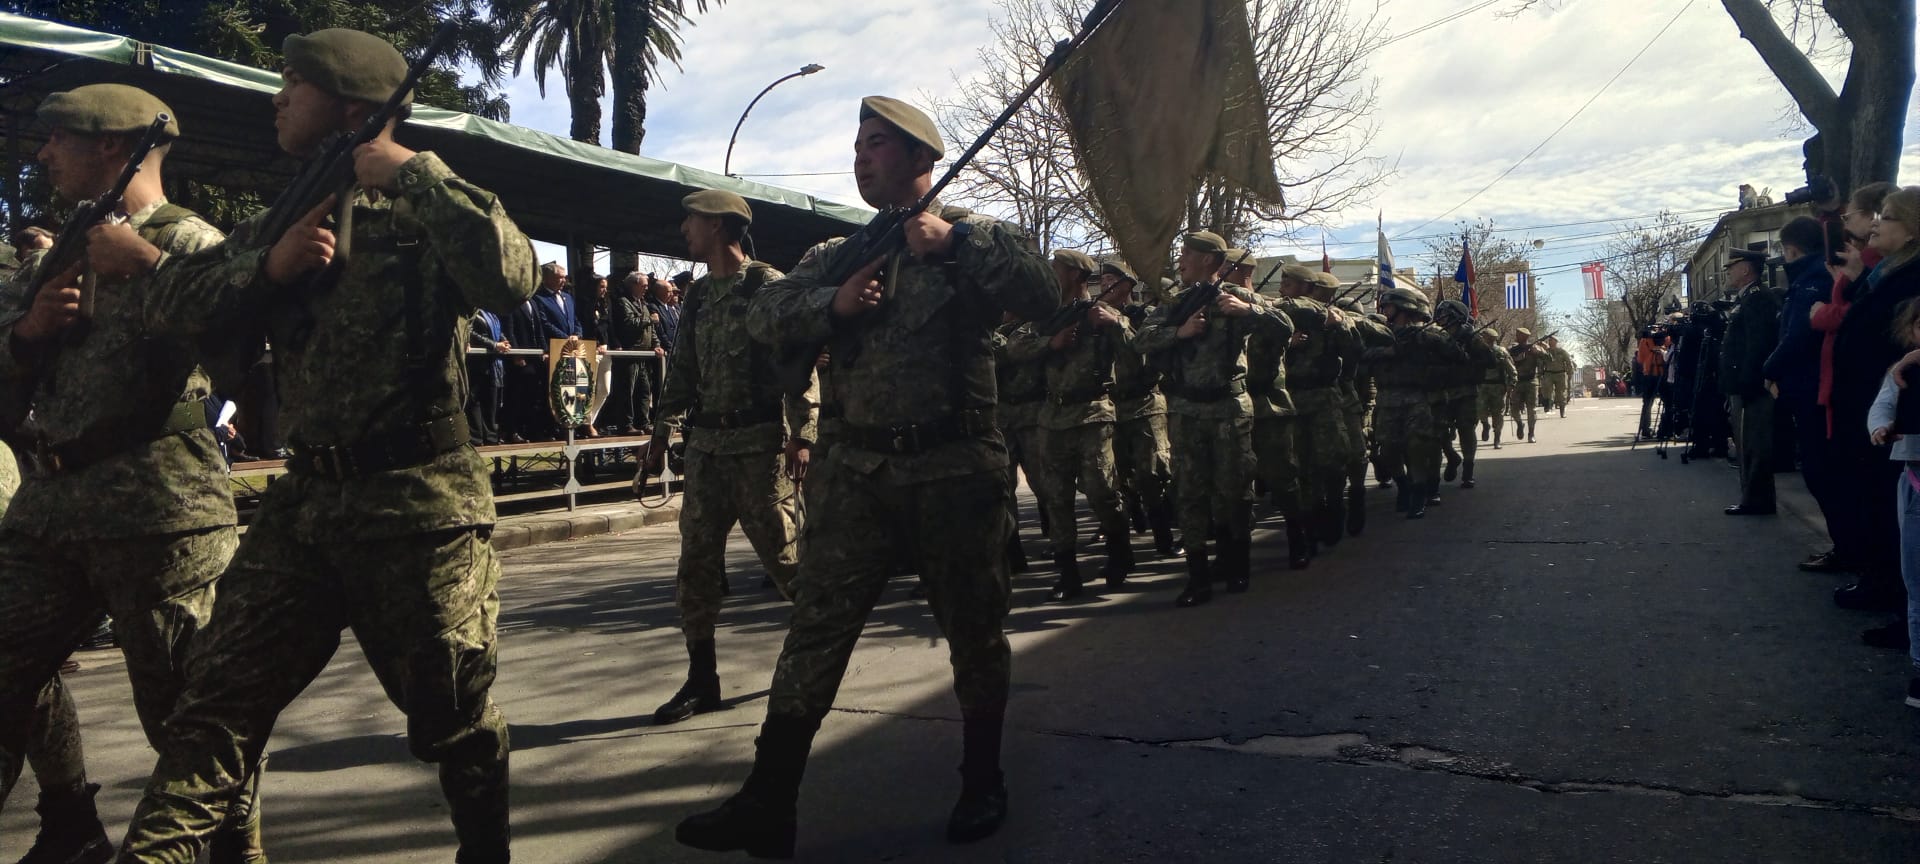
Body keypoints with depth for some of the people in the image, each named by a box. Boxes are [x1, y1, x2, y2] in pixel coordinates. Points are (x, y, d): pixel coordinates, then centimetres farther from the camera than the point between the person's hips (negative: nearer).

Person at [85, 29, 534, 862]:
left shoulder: (427, 206, -4)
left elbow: (510, 277, -25)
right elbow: (171, 300, 4)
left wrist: (410, 172, -17)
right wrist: (272, 263, -12)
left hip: (420, 499, -5)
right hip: (306, 496, 6)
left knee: (453, 714, 7)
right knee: (216, 699, 5)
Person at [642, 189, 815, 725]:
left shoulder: (768, 286, -6)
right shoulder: (697, 295, 15)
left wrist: (802, 435, -19)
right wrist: (664, 427, 13)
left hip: (759, 444, -7)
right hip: (706, 444, 7)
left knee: (782, 554, -1)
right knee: (696, 563, 4)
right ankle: (701, 680, 12)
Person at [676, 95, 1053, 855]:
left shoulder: (974, 237, 3)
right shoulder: (839, 254, 15)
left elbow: (1043, 295, -13)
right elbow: (765, 315, 4)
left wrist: (953, 241, -18)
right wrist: (835, 303, -13)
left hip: (955, 469, -3)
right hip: (857, 469, 3)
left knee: (974, 630, 8)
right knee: (815, 629, 0)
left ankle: (982, 784, 27)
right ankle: (768, 803, 3)